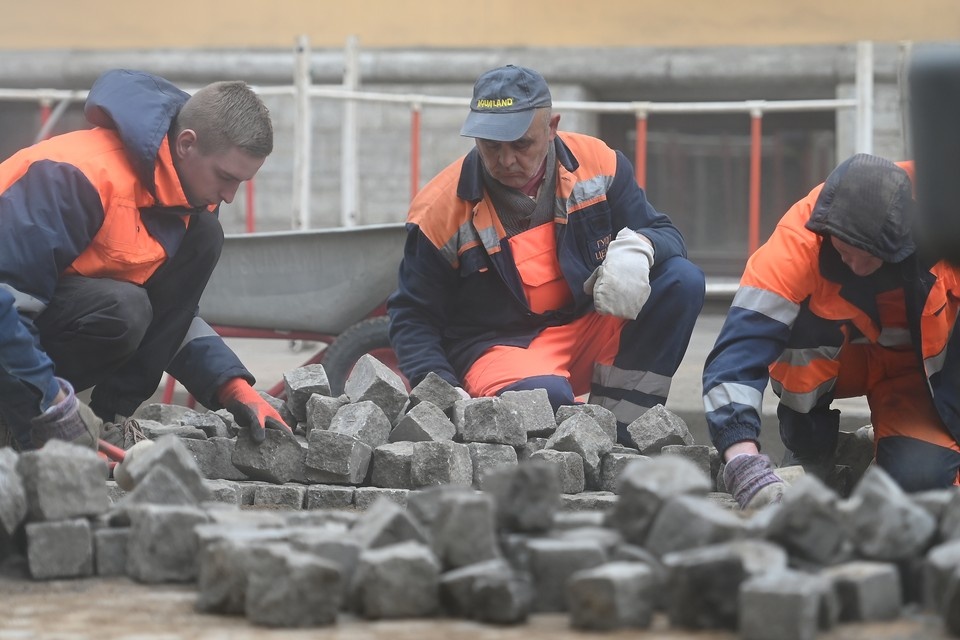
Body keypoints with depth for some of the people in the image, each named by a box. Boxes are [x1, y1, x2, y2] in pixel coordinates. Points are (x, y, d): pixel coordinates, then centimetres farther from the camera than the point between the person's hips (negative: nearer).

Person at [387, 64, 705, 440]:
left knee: (682, 281, -19)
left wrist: (637, 247, -25)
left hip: (591, 329, 5)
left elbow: (665, 235, 2)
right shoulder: (440, 210, -10)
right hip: (497, 347, -5)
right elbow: (412, 318, -3)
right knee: (544, 396, -40)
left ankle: (618, 432, -15)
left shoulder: (596, 163, -2)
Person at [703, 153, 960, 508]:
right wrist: (743, 458, -53)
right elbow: (741, 343, -40)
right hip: (835, 356, 1)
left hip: (922, 366, -1)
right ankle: (807, 452, -8)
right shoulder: (801, 237, -33)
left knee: (918, 478, -28)